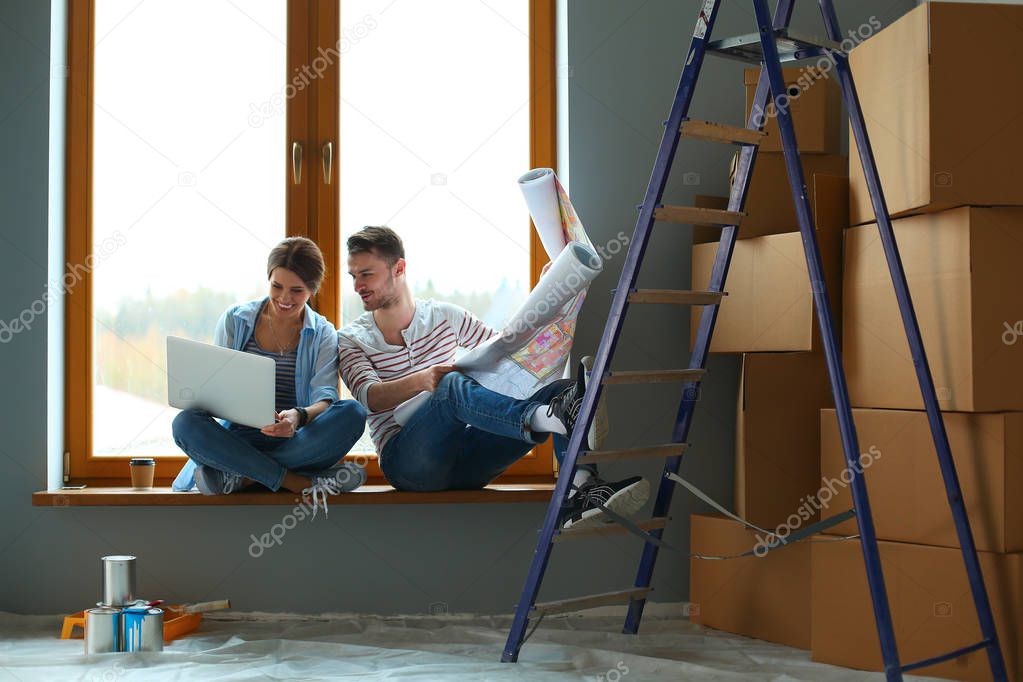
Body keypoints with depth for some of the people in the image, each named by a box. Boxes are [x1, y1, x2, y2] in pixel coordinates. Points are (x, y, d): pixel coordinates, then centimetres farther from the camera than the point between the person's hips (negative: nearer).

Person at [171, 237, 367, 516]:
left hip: (296, 444, 0)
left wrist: (299, 416, -31)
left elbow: (325, 398, -6)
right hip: (239, 438, 0)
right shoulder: (235, 320, 9)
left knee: (352, 414, -30)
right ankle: (298, 482, -31)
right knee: (186, 423, -30)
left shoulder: (323, 334, 8)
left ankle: (236, 476, -28)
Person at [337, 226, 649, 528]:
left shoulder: (445, 316, 18)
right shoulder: (350, 340, 10)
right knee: (453, 385, -34)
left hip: (466, 460, 4)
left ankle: (584, 493, -44)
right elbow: (370, 396, -9)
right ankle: (557, 417, -57)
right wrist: (420, 381, -28)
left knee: (561, 388, -17)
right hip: (406, 459, -3)